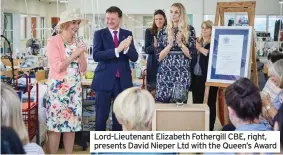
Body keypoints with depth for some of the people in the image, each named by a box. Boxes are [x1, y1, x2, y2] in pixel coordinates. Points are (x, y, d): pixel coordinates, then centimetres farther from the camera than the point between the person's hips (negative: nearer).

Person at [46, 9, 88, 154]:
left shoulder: (78, 43, 10)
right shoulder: (53, 41, -6)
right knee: (55, 125, -3)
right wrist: (74, 54, -13)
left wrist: (82, 54, -6)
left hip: (74, 88, 5)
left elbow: (83, 69, 9)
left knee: (72, 124, 7)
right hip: (58, 88, -5)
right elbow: (57, 67, -12)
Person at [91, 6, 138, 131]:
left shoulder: (127, 34, 6)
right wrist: (117, 50, -27)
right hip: (104, 80, -3)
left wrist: (126, 48, -22)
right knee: (101, 115, 3)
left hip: (123, 80, 3)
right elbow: (96, 55, -15)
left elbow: (134, 57, -1)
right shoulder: (99, 34, -1)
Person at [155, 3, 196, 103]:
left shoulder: (189, 30, 4)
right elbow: (159, 57, 3)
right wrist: (170, 45, -10)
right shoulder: (163, 32, 8)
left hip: (182, 72, -1)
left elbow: (191, 54, 0)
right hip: (165, 72, 2)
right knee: (162, 101, -2)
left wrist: (180, 43, -13)